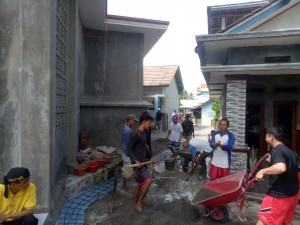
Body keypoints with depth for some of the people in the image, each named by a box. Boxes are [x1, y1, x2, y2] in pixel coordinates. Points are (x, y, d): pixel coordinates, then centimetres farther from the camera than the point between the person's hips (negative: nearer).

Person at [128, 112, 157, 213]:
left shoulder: (144, 133, 12)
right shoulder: (135, 134, -17)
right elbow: (129, 149, -17)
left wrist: (150, 157, 18)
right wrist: (135, 160, -25)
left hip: (143, 162, 9)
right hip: (137, 163, -9)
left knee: (140, 184, 14)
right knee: (148, 180, -17)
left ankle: (135, 203, 29)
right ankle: (139, 203, 0)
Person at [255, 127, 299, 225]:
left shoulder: (276, 150, -18)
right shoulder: (290, 151, 10)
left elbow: (281, 168, -36)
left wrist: (263, 171, -26)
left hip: (279, 195, -9)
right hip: (293, 193, 9)